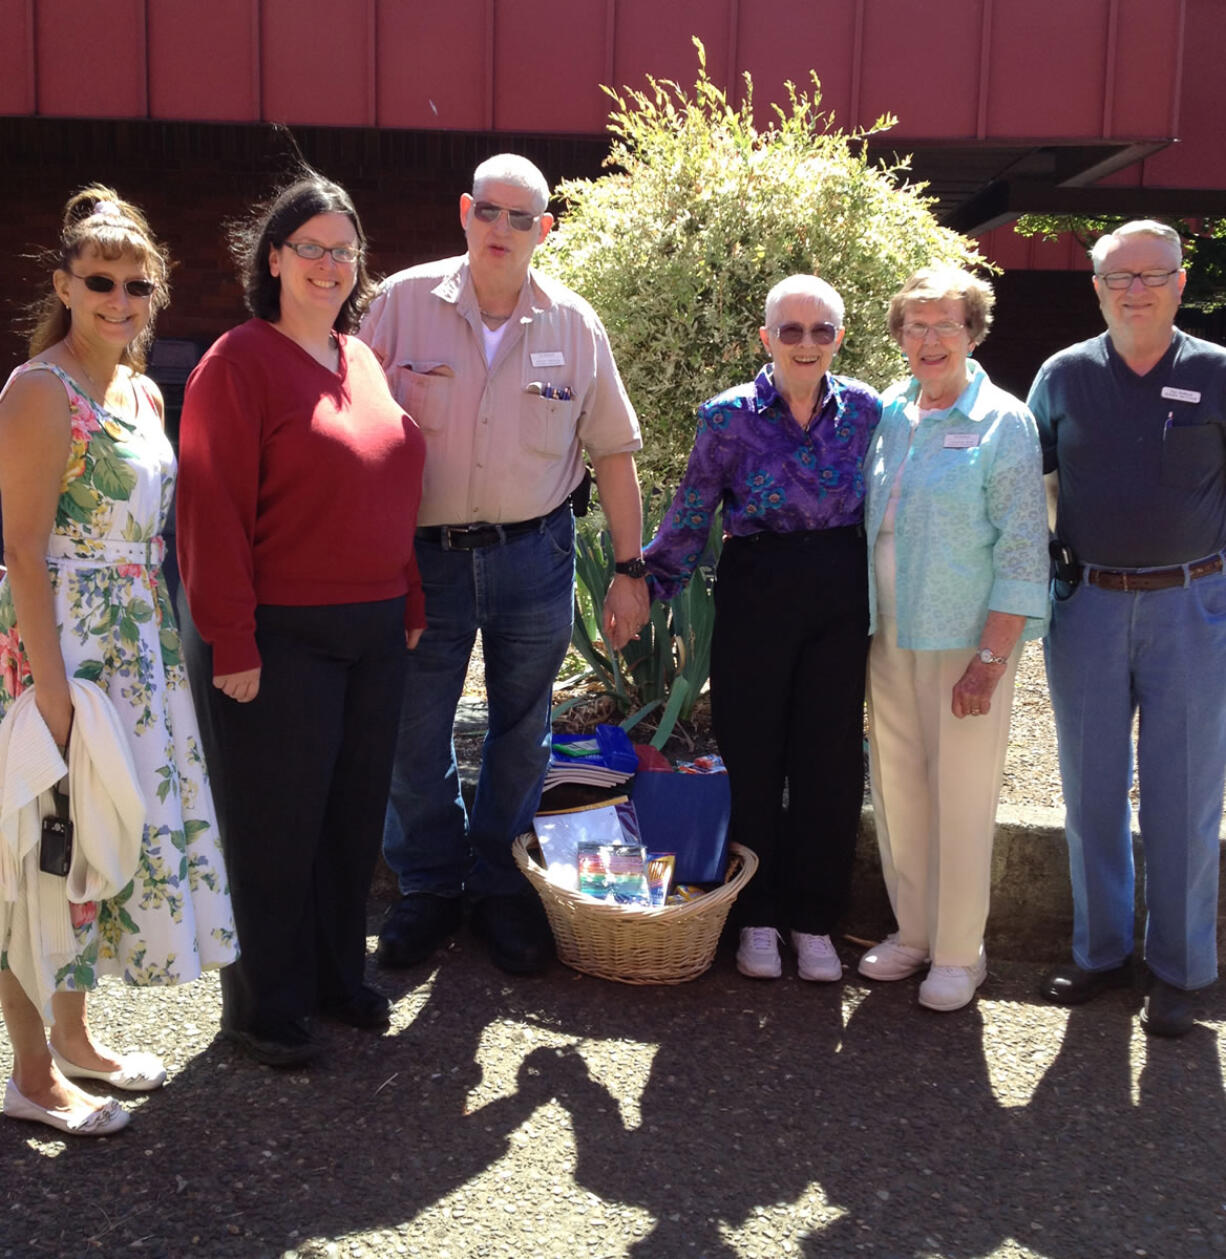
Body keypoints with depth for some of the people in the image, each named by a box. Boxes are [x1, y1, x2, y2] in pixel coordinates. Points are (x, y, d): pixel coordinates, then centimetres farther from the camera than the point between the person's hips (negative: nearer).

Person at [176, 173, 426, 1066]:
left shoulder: (363, 360, 12)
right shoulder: (239, 363, -10)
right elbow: (213, 512, -14)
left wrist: (410, 603, 14)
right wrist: (232, 642, -17)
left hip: (373, 632, 7)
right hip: (281, 637, -6)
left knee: (355, 810, 15)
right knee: (278, 823, 4)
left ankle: (338, 974, 32)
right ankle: (265, 1007, 21)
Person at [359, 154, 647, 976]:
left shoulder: (574, 324, 0)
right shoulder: (404, 301, -4)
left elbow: (613, 450, 4)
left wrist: (631, 570, 2)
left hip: (533, 558, 1)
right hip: (423, 556, -1)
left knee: (521, 731, 12)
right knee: (413, 733, 6)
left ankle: (502, 886, 30)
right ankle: (429, 886, 27)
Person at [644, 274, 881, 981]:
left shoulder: (865, 411, 3)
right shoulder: (729, 416, -4)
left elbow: (880, 512, 10)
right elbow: (690, 517, 2)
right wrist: (651, 587, -2)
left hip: (842, 604, 2)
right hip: (755, 599, -2)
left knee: (831, 763, 6)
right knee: (752, 758, 4)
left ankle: (813, 921, 21)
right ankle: (757, 917, 21)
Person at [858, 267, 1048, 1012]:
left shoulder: (1003, 423, -7)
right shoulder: (888, 414, 9)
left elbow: (1022, 552, -10)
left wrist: (989, 661, -16)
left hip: (965, 641, -5)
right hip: (889, 636, 5)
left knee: (961, 800, 1)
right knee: (896, 790, 11)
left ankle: (960, 954, 15)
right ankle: (914, 931, 28)